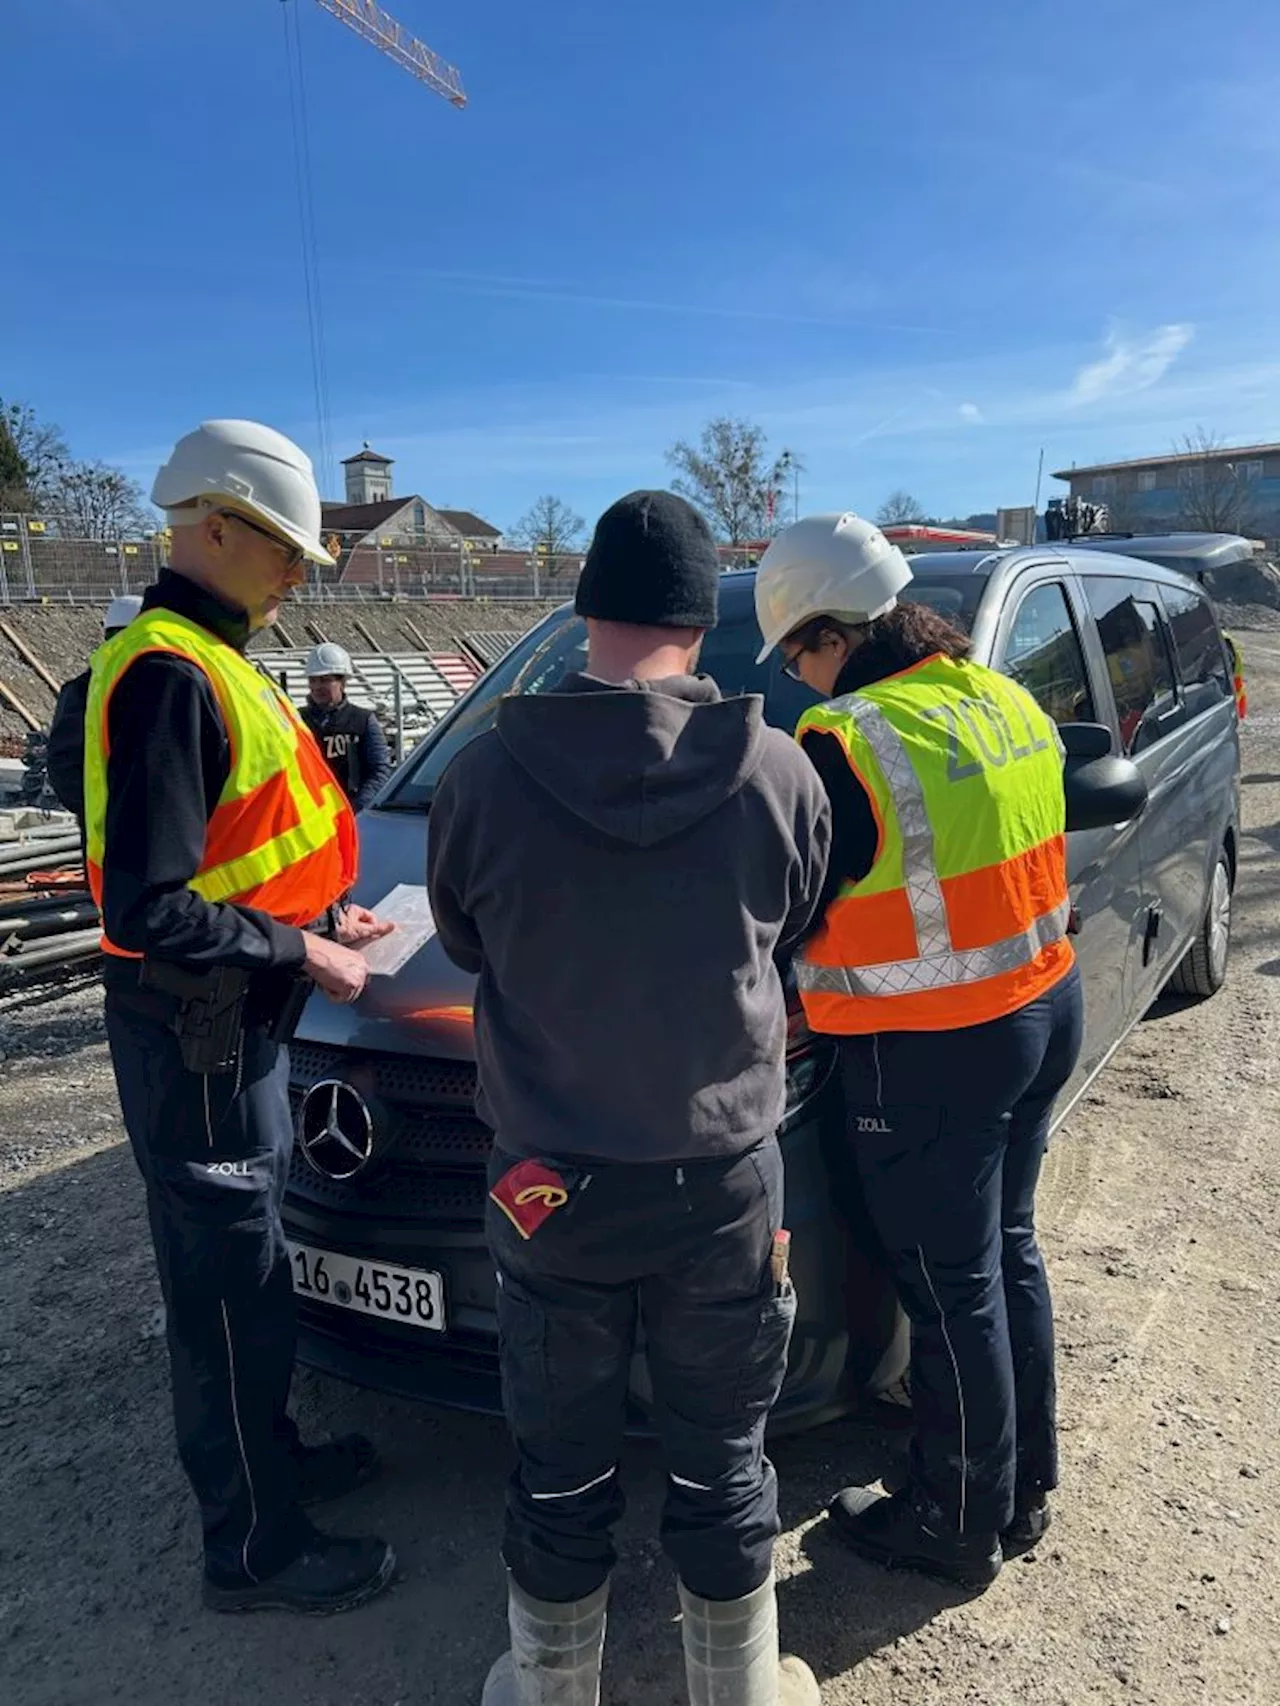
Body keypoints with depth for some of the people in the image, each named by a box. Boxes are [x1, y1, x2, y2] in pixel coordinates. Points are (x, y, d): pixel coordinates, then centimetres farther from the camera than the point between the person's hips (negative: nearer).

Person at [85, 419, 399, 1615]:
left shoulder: (210, 664, 11)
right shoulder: (171, 675, -22)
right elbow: (149, 911, -27)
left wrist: (324, 916, 9)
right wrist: (301, 953, -18)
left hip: (234, 1026, 10)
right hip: (197, 1038, -10)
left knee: (244, 1275, 23)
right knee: (229, 1288, 5)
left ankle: (267, 1459, 43)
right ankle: (254, 1551, 24)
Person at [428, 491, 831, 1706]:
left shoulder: (486, 775, -14)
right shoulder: (777, 774, -13)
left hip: (549, 1184, 0)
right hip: (724, 1179, 1)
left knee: (560, 1470, 20)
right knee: (719, 1466, 20)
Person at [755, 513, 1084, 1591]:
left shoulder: (846, 742, -21)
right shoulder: (1005, 702, 5)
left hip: (934, 1054, -8)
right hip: (1044, 1011, 8)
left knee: (952, 1286, 8)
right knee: (1008, 1249, 22)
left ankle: (958, 1525, 30)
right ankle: (1024, 1487, 41)